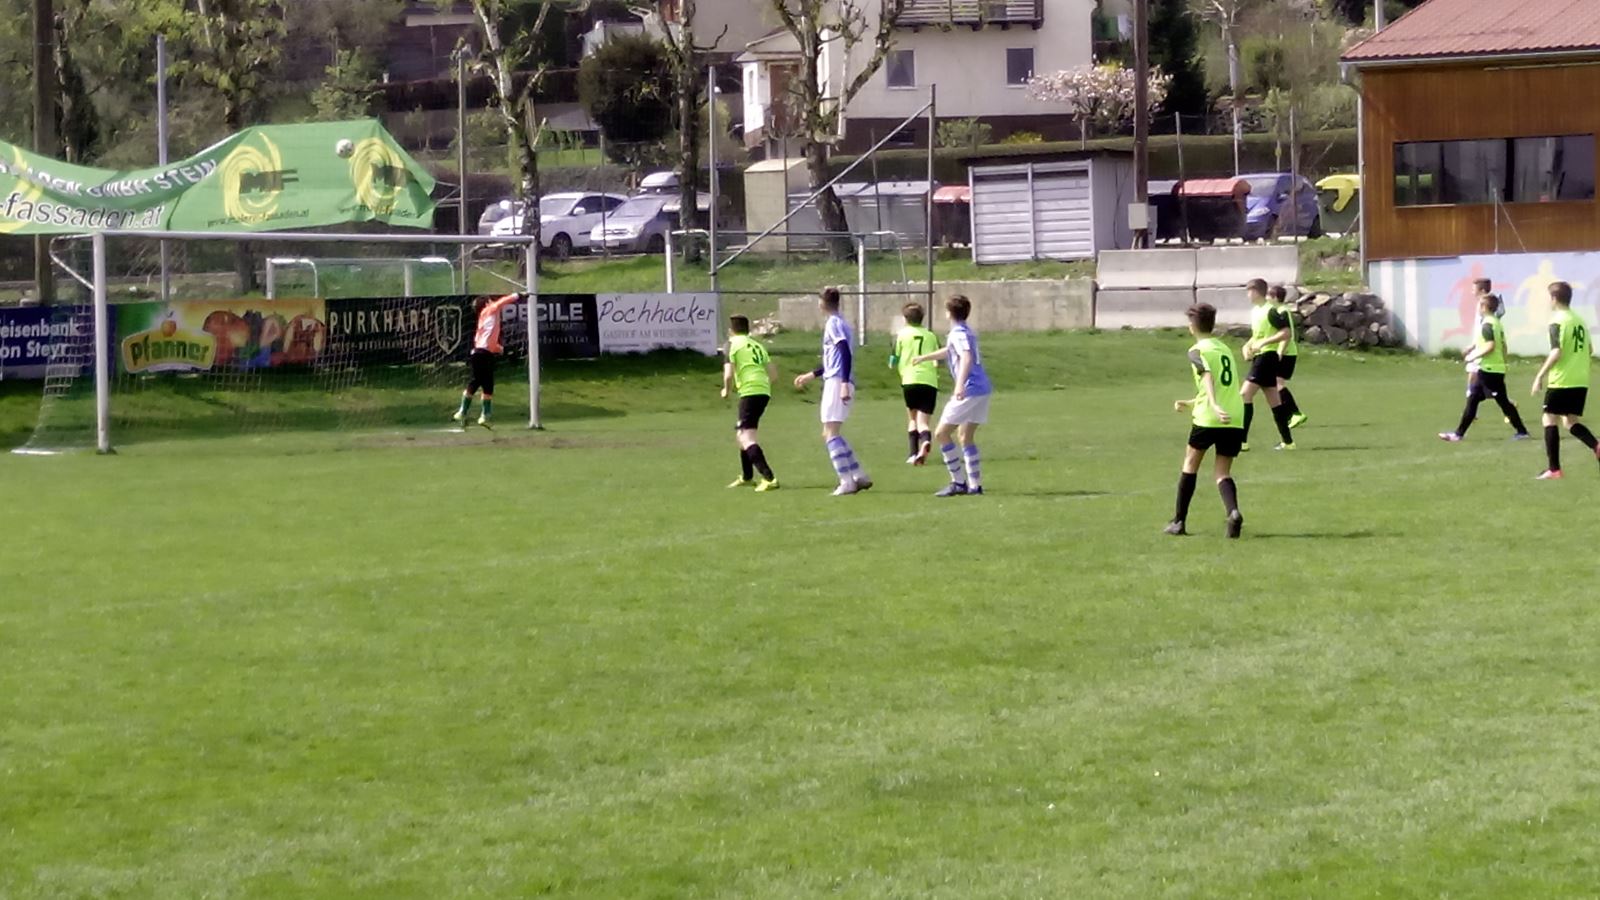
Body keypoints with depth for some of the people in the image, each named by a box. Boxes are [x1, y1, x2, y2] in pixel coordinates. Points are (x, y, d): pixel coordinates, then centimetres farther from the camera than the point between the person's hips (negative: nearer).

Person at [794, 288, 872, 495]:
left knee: (831, 433, -11)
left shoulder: (833, 323, -7)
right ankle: (859, 477, 11)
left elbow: (845, 353, -19)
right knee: (829, 434, 13)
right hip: (838, 382, 9)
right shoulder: (839, 323, 22)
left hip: (836, 383, -9)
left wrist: (844, 384, -27)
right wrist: (810, 376, 40)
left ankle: (847, 482, -17)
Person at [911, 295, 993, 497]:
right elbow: (949, 351, 39)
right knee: (965, 437, 15)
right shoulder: (968, 332, 20)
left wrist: (960, 385, -40)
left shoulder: (958, 333, -9)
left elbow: (966, 357, -27)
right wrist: (923, 358, 54)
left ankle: (959, 482, -5)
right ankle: (975, 485, 11)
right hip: (983, 389, 9)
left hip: (969, 390, -9)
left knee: (941, 434, -3)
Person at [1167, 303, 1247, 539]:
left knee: (1191, 463, 14)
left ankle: (1179, 521, 17)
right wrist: (1191, 404, 36)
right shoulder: (1226, 350, 21)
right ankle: (1233, 512, -21)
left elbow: (1208, 378, -18)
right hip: (1235, 420, 5)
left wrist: (1214, 406, -32)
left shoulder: (1198, 351, 0)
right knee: (1223, 472, 8)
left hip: (1208, 420, -5)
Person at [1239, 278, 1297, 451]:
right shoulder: (1255, 311, 14)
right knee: (1274, 400, 12)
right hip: (1258, 358, 10)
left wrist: (1263, 343, -22)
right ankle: (1288, 441, 16)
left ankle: (1242, 441, -15)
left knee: (1245, 395, -14)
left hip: (1267, 357, -10)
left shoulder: (1270, 311, -14)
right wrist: (1248, 346, 7)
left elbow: (1286, 333, -19)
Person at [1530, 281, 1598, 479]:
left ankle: (1554, 469, -2)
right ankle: (1595, 446, -12)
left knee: (1550, 420, 1)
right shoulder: (1579, 320, 12)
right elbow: (1589, 349, 18)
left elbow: (1556, 352, -20)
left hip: (1561, 381, -8)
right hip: (1581, 381, 8)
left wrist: (1541, 376, -16)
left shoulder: (1557, 321, -11)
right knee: (1571, 421, 15)